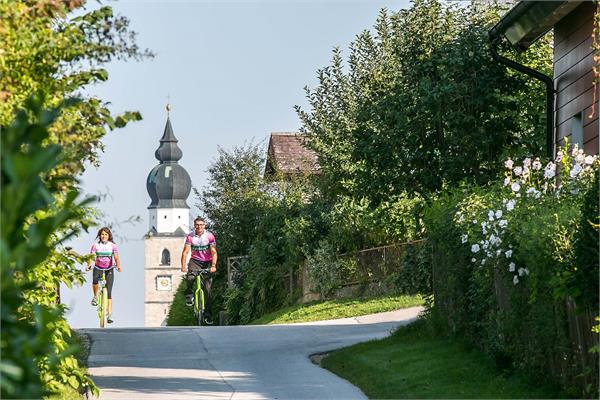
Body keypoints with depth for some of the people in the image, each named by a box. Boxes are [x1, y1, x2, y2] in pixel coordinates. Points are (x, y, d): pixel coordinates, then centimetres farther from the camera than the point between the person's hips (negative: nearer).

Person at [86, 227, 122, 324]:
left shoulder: (112, 245, -1)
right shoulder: (95, 245, -1)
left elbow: (116, 258, -8)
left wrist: (119, 266, -28)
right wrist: (89, 265, -31)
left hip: (109, 270, 0)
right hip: (98, 268, 0)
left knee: (109, 292, -7)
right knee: (95, 279, -35)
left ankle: (109, 315, -7)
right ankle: (95, 297, -10)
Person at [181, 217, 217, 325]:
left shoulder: (210, 236, -12)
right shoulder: (190, 236, -10)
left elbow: (213, 252, -16)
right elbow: (185, 251, -14)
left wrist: (213, 266, -30)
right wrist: (183, 266, -27)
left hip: (207, 262, -1)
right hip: (195, 260, 1)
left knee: (207, 288, -5)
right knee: (190, 277, -32)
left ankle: (207, 314, 2)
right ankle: (189, 294, -2)